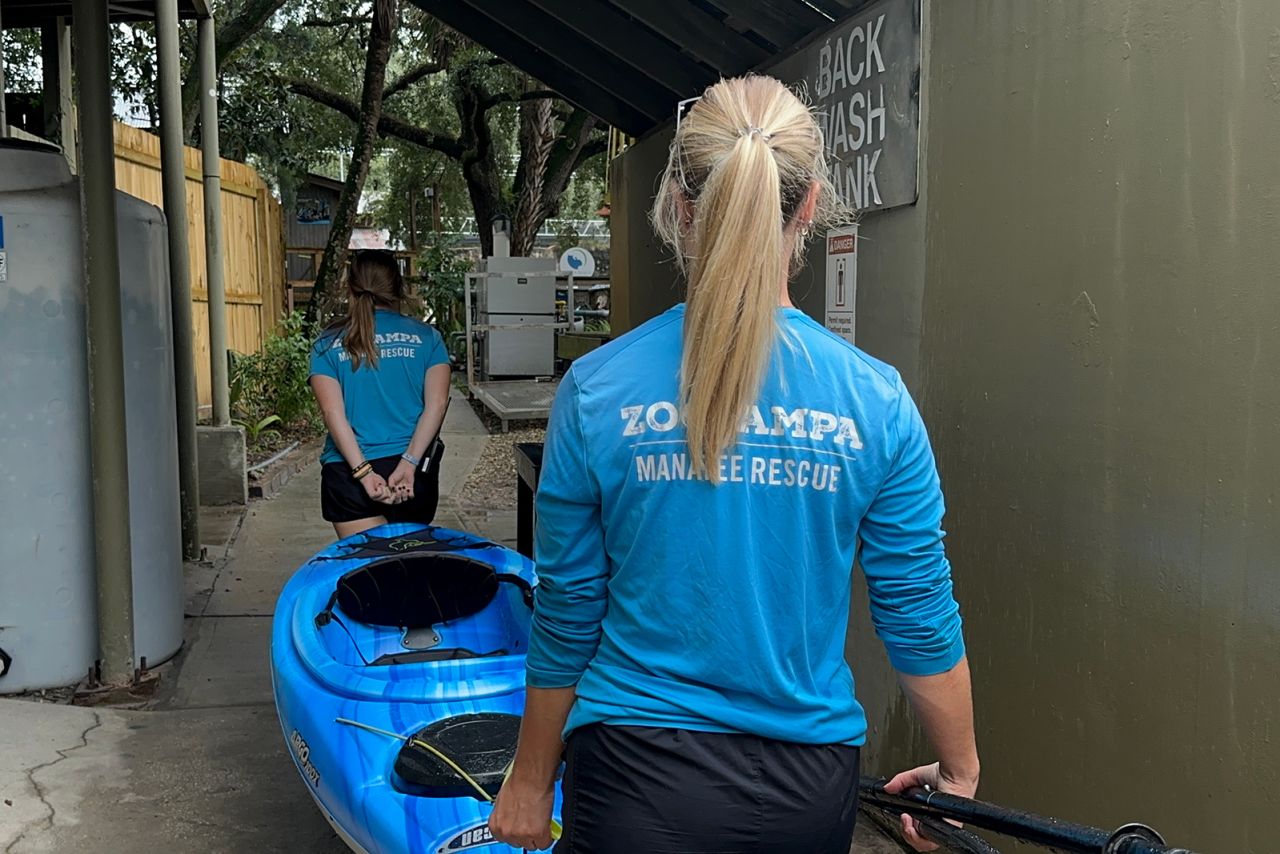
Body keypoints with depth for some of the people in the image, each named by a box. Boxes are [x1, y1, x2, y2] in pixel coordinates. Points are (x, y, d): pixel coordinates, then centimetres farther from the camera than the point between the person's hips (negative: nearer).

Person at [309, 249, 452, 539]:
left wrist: (363, 473, -13)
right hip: (415, 472, 2)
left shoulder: (328, 344, 3)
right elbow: (437, 403, -8)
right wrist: (408, 463, -13)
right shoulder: (426, 337, 4)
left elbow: (332, 412, -8)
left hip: (348, 472, -1)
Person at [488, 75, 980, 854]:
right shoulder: (876, 401, -10)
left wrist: (532, 783, 9)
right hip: (813, 788, 2)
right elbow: (922, 621, -4)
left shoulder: (596, 391, -12)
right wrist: (960, 774, 13)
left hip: (641, 775, -1)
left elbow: (565, 620, -6)